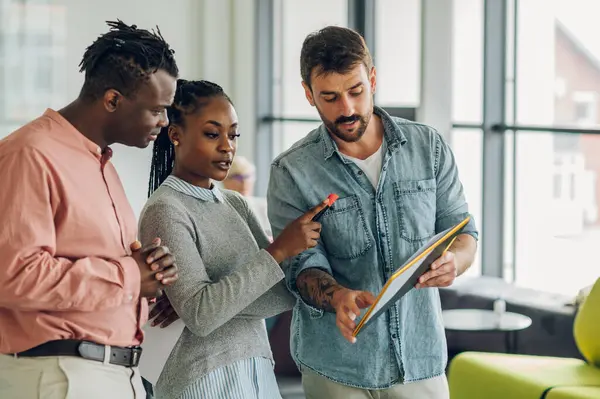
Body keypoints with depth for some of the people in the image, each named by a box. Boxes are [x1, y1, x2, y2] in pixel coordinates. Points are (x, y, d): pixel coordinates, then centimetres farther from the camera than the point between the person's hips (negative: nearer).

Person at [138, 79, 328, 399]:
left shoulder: (235, 204, 9)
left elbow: (287, 292, 2)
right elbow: (200, 315, -21)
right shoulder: (164, 210, -11)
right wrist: (277, 251, -21)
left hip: (257, 370, 6)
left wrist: (220, 300, -15)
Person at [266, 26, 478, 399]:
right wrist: (339, 297, -31)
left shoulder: (428, 146, 0)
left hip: (421, 357, 2)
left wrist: (453, 262, -20)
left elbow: (464, 232, 3)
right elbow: (304, 266, -9)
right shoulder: (292, 172, -7)